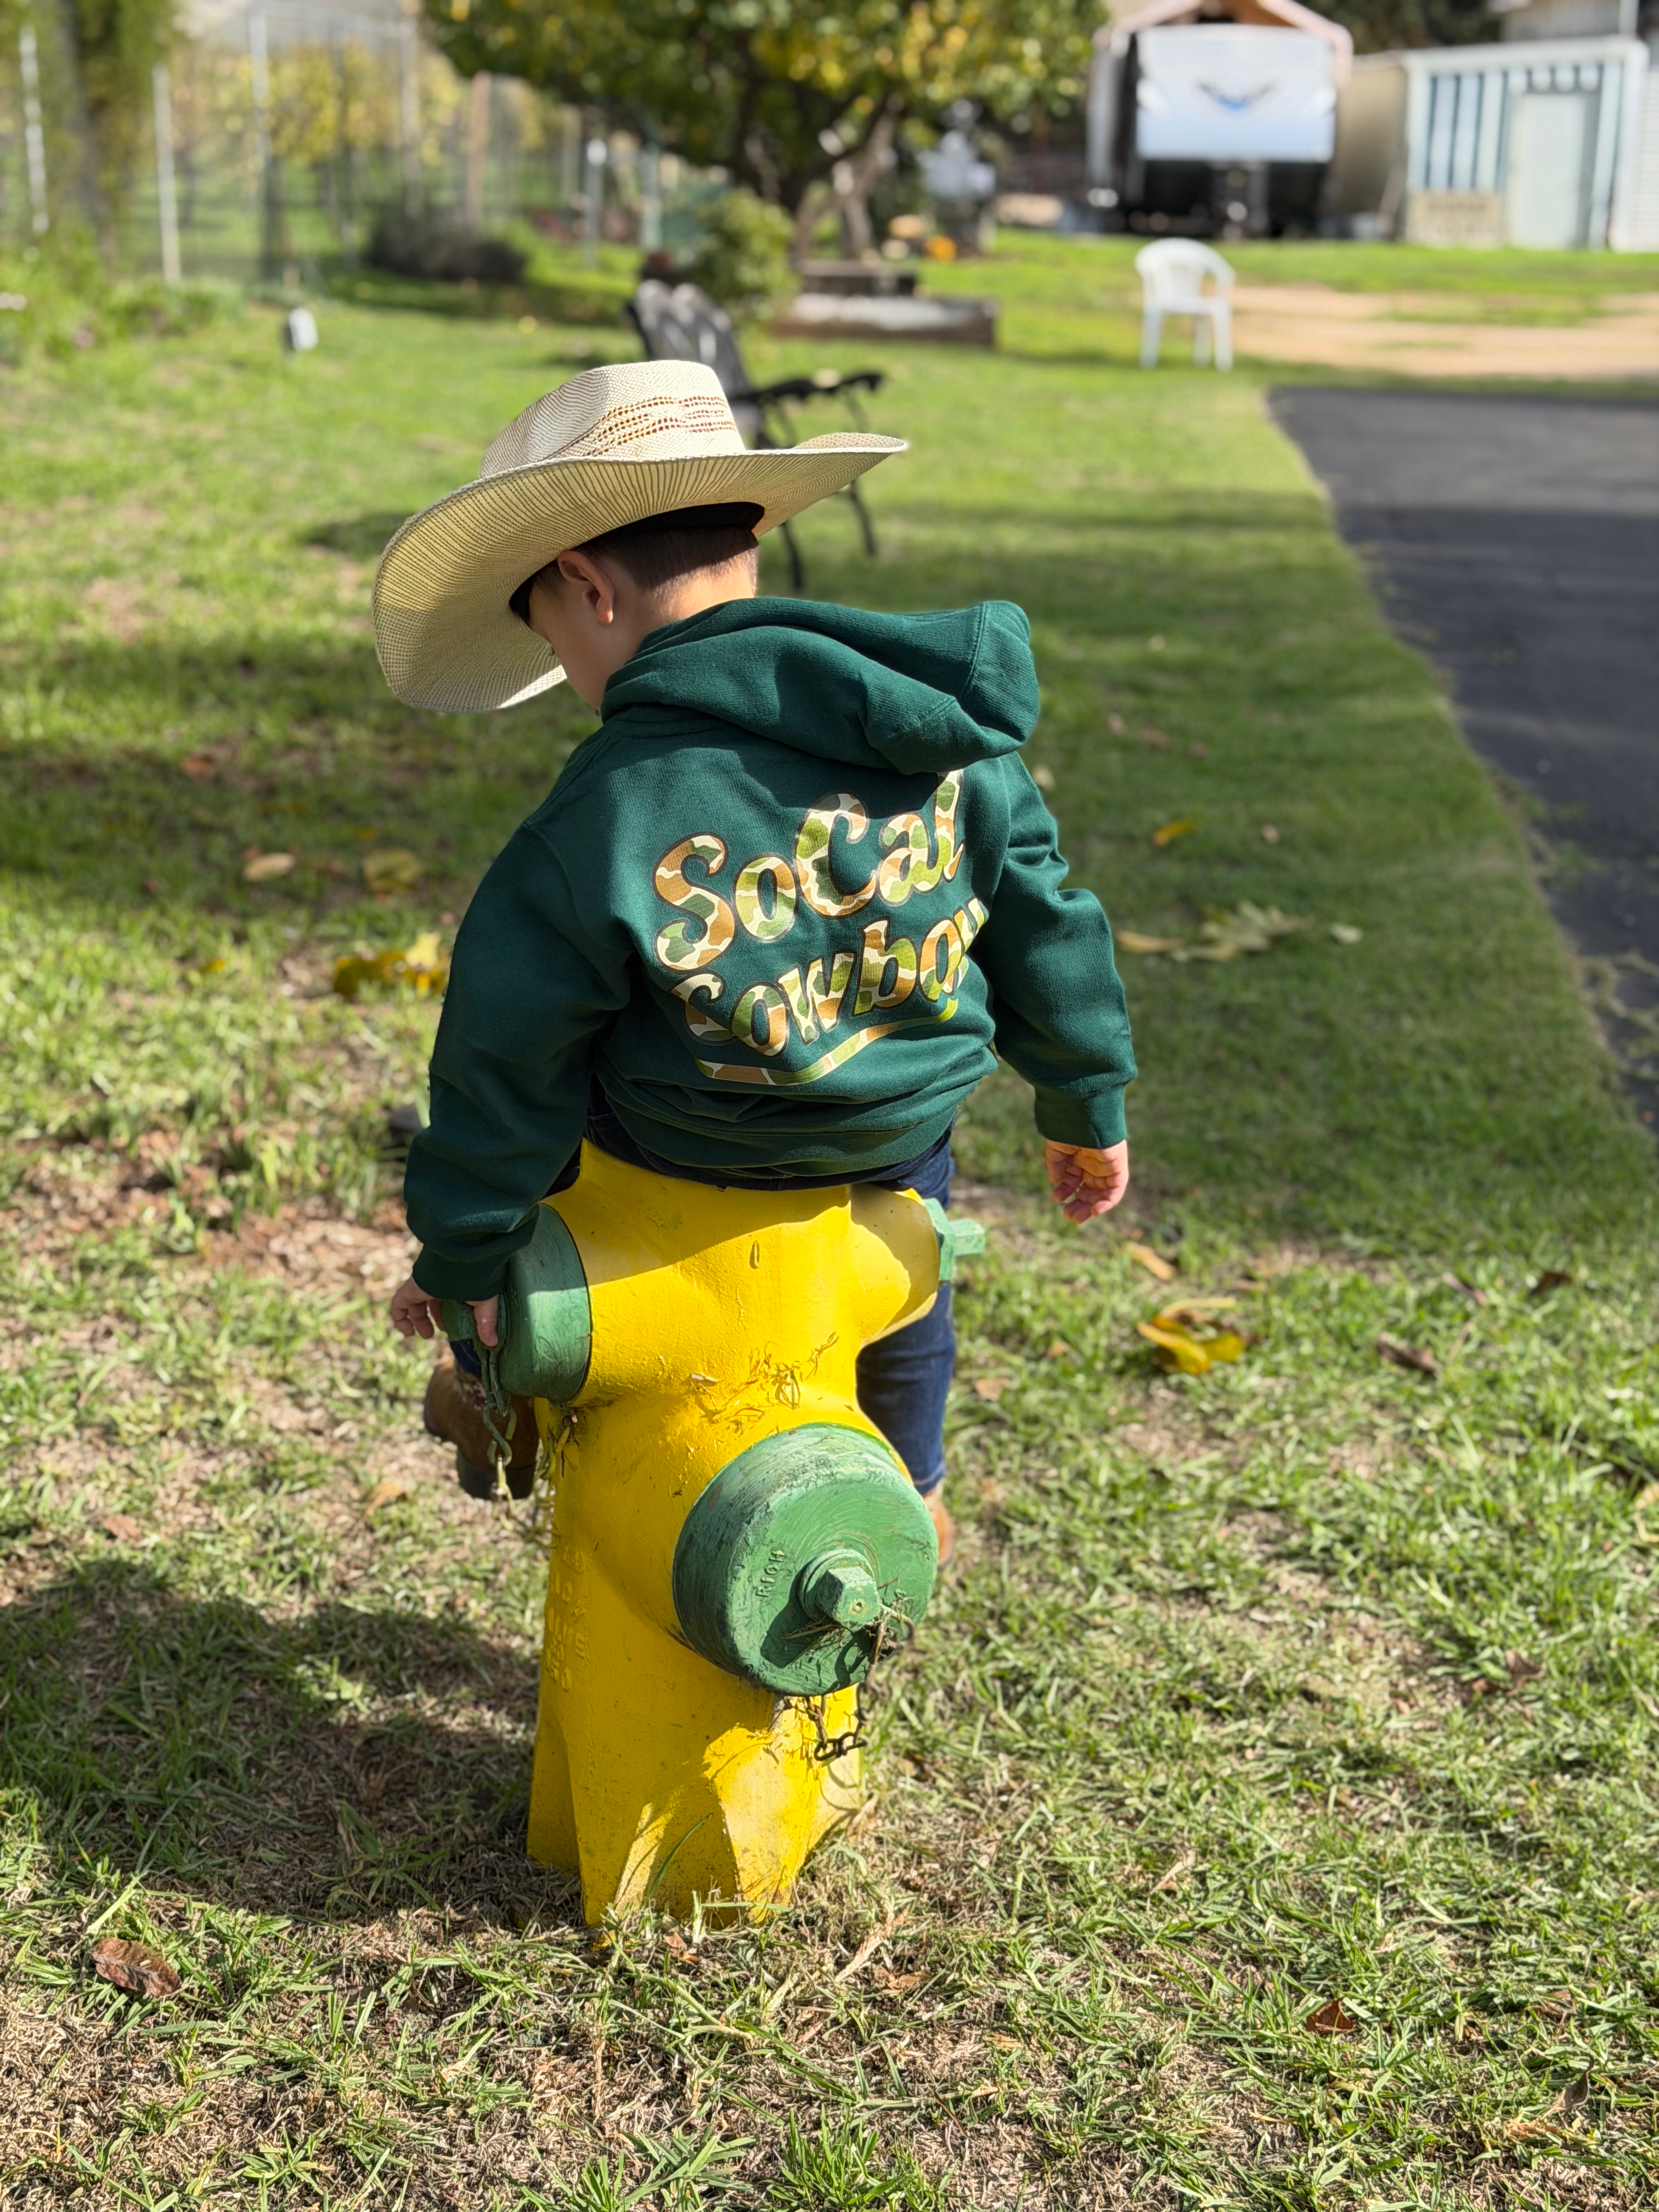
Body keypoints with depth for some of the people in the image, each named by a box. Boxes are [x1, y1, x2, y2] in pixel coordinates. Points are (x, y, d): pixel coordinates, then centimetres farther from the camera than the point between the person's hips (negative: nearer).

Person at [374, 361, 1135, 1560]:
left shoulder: (590, 836, -24)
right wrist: (1089, 1108, 13)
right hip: (900, 1138, 3)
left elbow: (510, 1079, -15)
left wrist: (459, 1264, 0)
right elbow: (1043, 922, -3)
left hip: (681, 1146, -2)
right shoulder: (942, 737, -14)